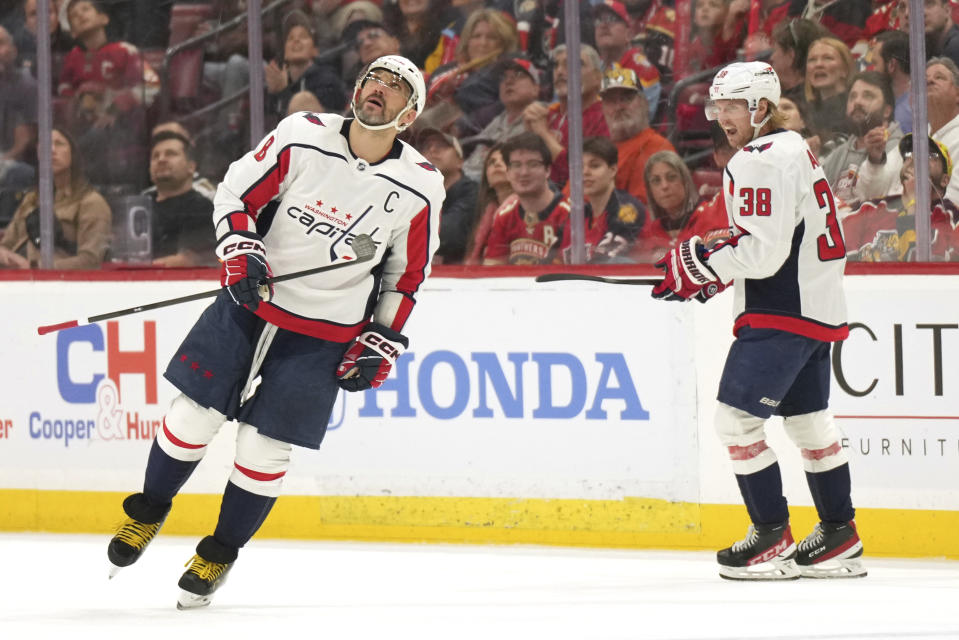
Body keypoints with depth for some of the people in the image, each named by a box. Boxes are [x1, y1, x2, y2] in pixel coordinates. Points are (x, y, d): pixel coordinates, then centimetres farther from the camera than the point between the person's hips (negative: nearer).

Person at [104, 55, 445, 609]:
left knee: (265, 446, -2)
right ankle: (149, 511, 28)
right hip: (252, 299, 1)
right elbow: (238, 191, 0)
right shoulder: (302, 137, -10)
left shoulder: (419, 187, -9)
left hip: (324, 332, -1)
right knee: (194, 414, 2)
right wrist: (241, 250, -16)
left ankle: (220, 553, 19)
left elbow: (407, 274, 3)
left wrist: (379, 344, 0)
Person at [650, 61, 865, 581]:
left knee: (736, 418, -9)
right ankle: (839, 538, 19)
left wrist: (704, 267, -18)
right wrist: (717, 262, 14)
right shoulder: (794, 149, 17)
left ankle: (773, 538, -7)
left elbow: (765, 249, -23)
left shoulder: (761, 160, -16)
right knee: (808, 420, 15)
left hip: (782, 313, -11)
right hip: (816, 305, 11)